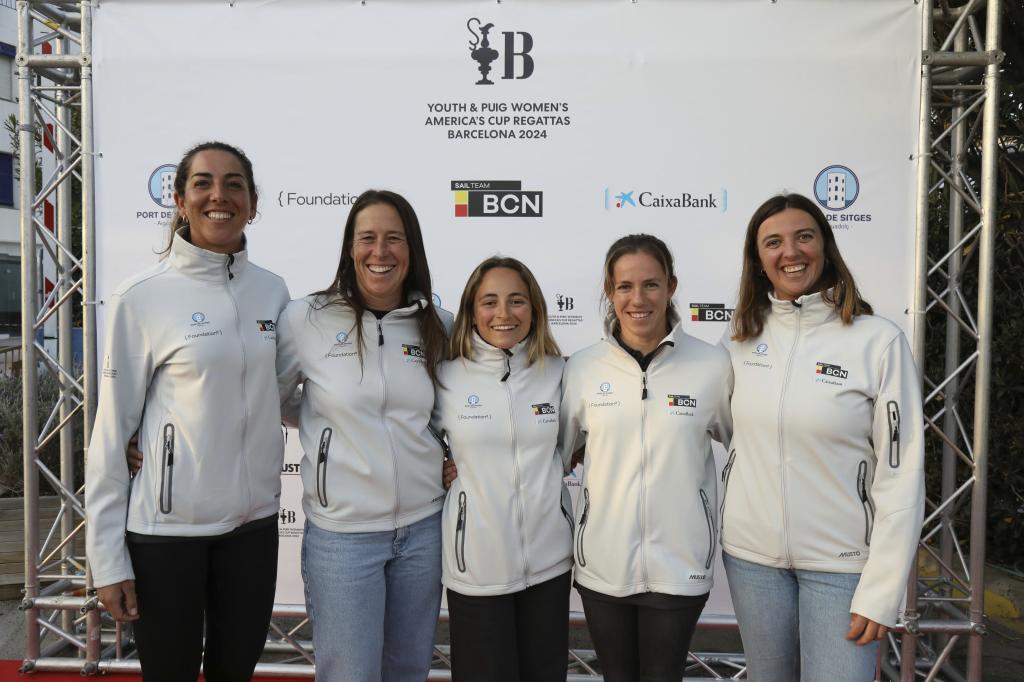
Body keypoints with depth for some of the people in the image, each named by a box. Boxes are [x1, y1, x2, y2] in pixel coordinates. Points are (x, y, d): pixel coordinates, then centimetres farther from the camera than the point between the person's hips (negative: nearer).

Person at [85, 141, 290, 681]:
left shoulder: (272, 291, 2)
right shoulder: (142, 297, -8)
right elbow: (112, 430, -5)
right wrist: (108, 557, -5)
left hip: (253, 523, 4)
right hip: (164, 528, -3)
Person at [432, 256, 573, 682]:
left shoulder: (559, 373, -1)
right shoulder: (447, 378, -6)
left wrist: (558, 465, 1)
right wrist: (449, 471, -4)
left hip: (549, 558, 2)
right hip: (476, 564, -2)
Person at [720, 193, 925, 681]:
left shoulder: (879, 340, -11)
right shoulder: (742, 338, 1)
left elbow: (901, 475, -11)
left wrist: (882, 590, -11)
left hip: (840, 562, -3)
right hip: (751, 553, 4)